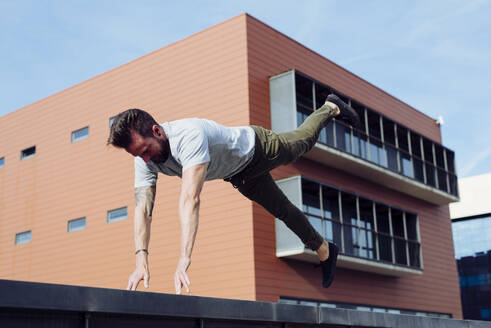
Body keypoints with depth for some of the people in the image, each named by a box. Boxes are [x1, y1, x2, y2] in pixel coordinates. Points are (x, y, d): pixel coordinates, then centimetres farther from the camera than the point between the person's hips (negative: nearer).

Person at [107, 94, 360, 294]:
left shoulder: (189, 136, -51)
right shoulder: (144, 160, -29)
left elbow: (190, 198, -61)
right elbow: (142, 208, -35)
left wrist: (184, 260, -68)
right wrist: (141, 261, -49)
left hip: (255, 147, -5)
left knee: (303, 141, 26)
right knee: (284, 211, 20)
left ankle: (331, 107, 57)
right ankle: (324, 251, 44)